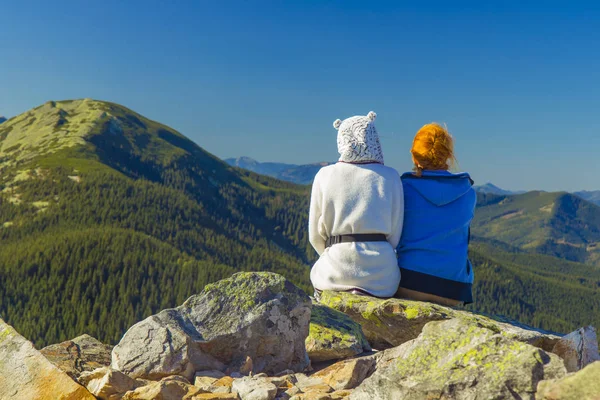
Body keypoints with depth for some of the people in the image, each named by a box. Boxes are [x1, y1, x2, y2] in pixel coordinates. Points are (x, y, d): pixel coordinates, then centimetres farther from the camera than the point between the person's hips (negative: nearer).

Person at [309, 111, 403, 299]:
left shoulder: (325, 176, 2)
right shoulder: (390, 177, 2)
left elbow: (315, 236, 7)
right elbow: (395, 235, 4)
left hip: (335, 272, 0)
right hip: (381, 275, 1)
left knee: (317, 273, 24)